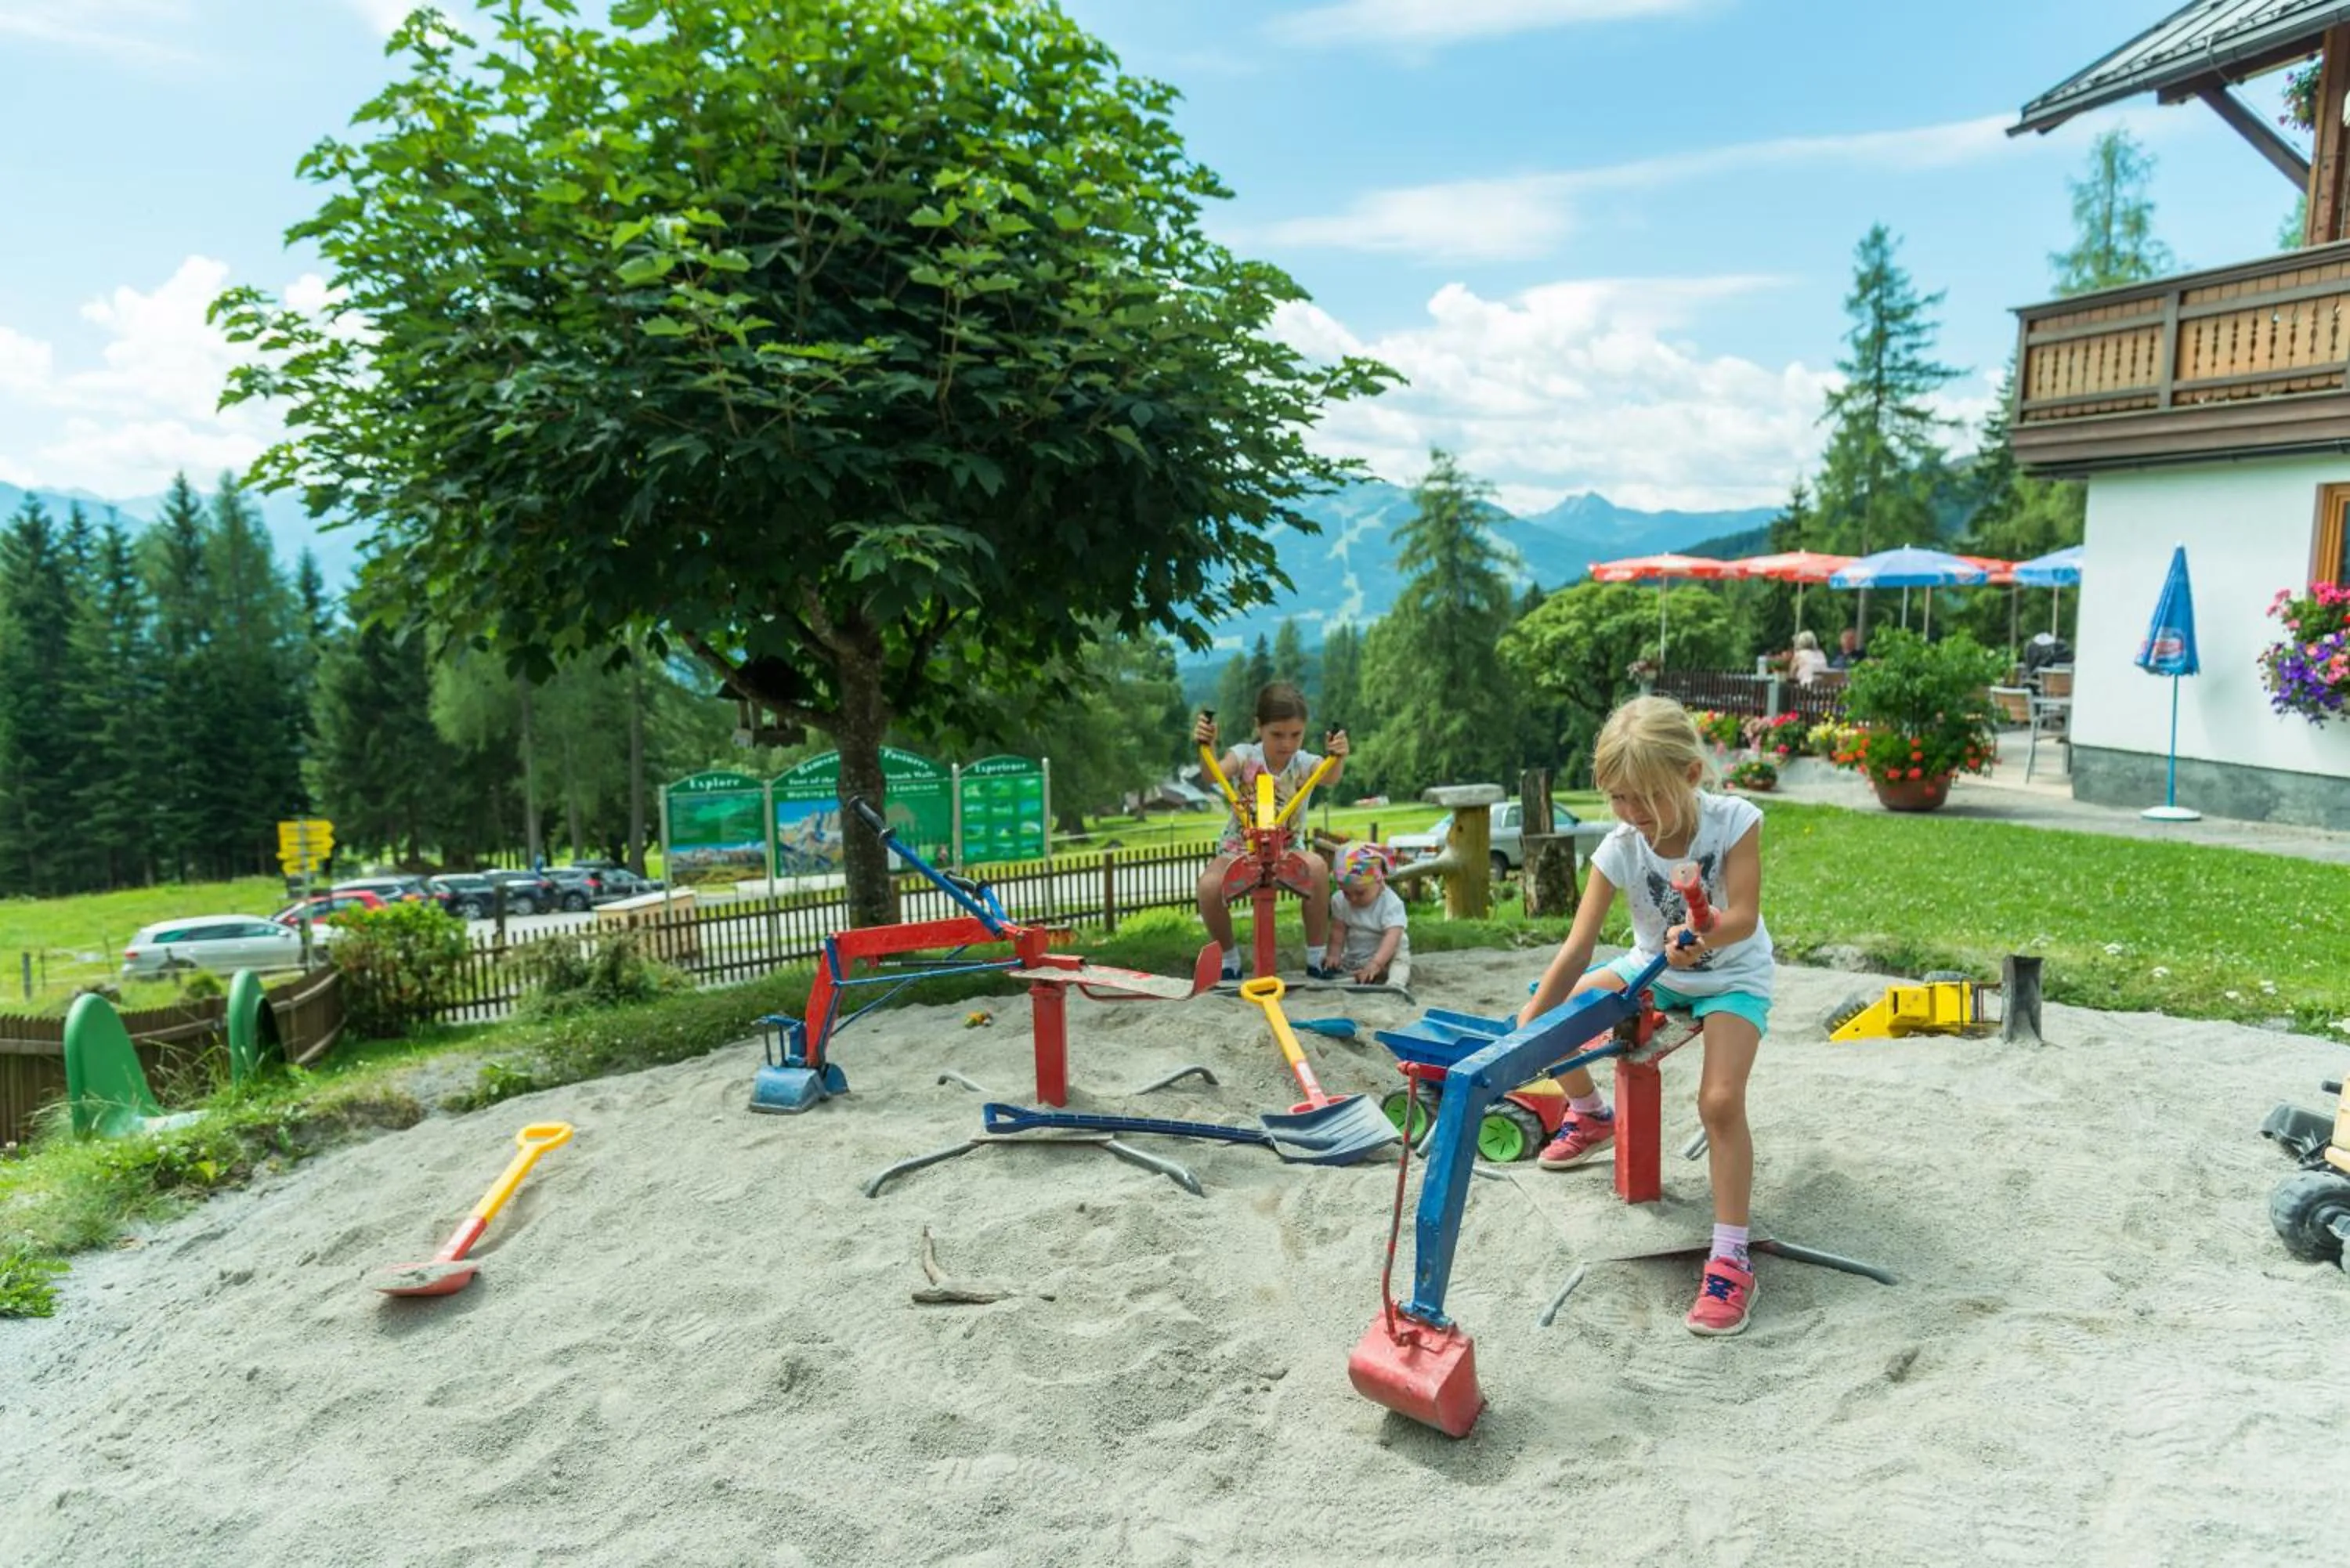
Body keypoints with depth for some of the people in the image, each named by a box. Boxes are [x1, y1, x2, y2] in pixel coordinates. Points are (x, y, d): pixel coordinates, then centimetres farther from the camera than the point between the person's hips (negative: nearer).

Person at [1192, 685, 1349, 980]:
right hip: (1238, 848, 0)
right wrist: (1206, 748, -51)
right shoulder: (1246, 755, -9)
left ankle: (1317, 958, -14)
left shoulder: (1304, 763, -8)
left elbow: (1329, 777, -32)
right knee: (1209, 885, -32)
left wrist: (1337, 758, -55)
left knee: (1317, 867, -33)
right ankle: (1229, 960, -3)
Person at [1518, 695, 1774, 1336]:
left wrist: (1702, 935, -52)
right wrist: (1527, 1028, -30)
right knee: (1553, 1015, -7)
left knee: (1720, 1099, -25)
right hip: (1654, 968, 4)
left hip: (1733, 975, -3)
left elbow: (1744, 916, -29)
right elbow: (1577, 950, -24)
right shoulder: (1619, 850, -20)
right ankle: (1590, 1115, 24)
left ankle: (1731, 1258, -13)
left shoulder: (1735, 821, -25)